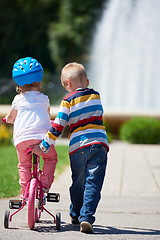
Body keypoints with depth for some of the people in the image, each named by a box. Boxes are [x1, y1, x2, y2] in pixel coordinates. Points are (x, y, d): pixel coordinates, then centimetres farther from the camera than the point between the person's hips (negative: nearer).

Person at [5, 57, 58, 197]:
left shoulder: (18, 100, 12)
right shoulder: (44, 99, 13)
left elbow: (9, 118, 25)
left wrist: (8, 118, 49)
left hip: (22, 139, 1)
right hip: (42, 136, -1)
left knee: (24, 165, 17)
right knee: (51, 158, 21)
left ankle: (24, 191, 4)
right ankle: (45, 184, 7)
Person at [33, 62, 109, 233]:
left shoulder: (68, 101, -1)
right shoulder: (95, 95, 10)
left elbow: (57, 128, -5)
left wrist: (43, 147, 1)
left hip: (78, 148, -1)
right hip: (99, 145, 1)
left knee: (78, 184, 15)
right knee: (93, 183, -4)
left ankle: (75, 215, 29)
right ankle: (86, 217, -16)